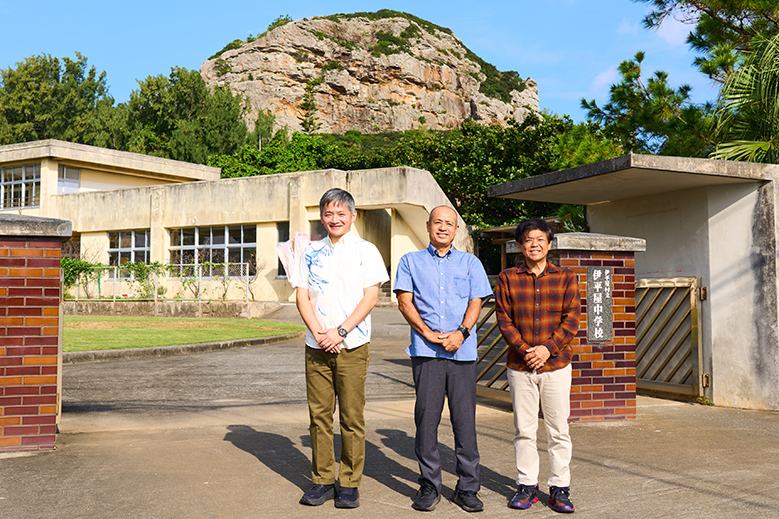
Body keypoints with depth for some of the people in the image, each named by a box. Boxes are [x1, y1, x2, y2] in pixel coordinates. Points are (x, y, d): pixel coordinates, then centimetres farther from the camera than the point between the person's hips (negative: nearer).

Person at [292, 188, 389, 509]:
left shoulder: (365, 251, 3)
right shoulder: (312, 253, 11)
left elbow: (370, 297, -4)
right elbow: (302, 296, 7)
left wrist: (340, 331, -13)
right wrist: (318, 332, -8)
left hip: (352, 346, -3)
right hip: (316, 346, 3)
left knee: (352, 418, 1)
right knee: (319, 415, 6)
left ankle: (349, 483, 12)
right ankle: (322, 480, 18)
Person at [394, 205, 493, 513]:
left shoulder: (470, 263, 18)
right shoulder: (411, 261, 15)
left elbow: (476, 303, 8)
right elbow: (404, 302, 5)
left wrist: (461, 333, -10)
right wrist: (427, 332, -9)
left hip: (462, 351, 1)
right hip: (425, 351, 0)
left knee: (465, 420, -1)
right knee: (426, 418, -2)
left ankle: (467, 488, 9)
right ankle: (429, 486, 9)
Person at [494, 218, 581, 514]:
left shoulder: (565, 278, 5)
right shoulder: (507, 279, 5)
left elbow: (572, 319, -2)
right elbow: (504, 320, 0)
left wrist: (547, 348, -13)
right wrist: (524, 349, -13)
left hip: (556, 364, 0)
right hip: (519, 366, 1)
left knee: (558, 428, 4)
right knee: (523, 429, 7)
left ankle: (560, 488, 15)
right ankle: (527, 485, 19)